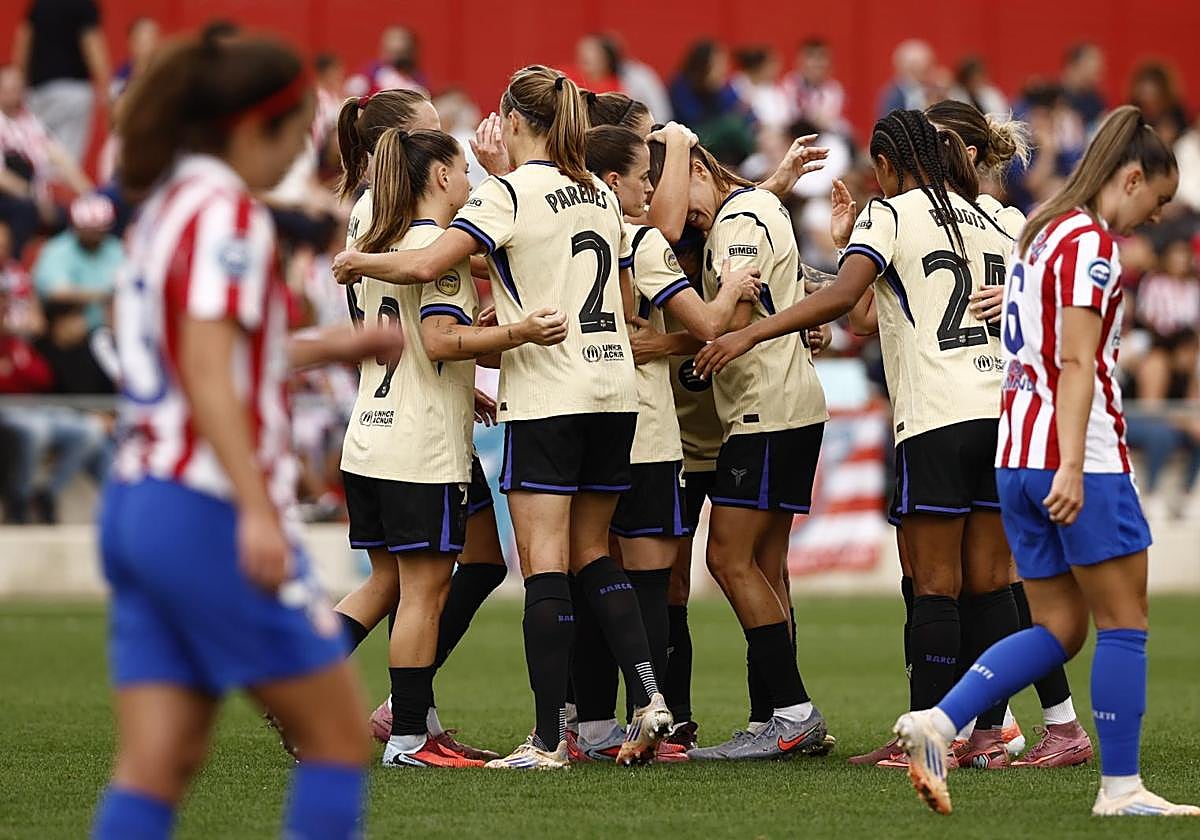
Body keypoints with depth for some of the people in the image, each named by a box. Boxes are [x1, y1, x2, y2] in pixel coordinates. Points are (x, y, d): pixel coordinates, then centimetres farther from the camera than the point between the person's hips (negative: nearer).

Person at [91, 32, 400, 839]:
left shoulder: (167, 204, 16)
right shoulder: (227, 213, -12)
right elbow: (207, 376, -21)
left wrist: (323, 347, 30)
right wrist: (257, 511, -27)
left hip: (137, 501, 9)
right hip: (207, 513, -9)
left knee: (158, 764, 3)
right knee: (340, 735, 2)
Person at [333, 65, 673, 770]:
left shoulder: (508, 193, -8)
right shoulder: (602, 196, 13)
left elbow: (424, 266, -18)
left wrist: (357, 261, 1)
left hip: (548, 398, -7)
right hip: (615, 391, 7)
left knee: (546, 564, -6)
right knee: (592, 552, 16)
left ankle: (550, 738, -9)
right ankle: (649, 698, 4)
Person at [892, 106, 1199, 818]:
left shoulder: (1042, 234, 18)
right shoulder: (1091, 243, -10)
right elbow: (1078, 363, -19)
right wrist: (1072, 468, -24)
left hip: (1018, 459, 9)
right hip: (1079, 460, -9)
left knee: (1058, 630, 10)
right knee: (1123, 620, 0)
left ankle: (937, 724, -5)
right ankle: (1121, 787, 2)